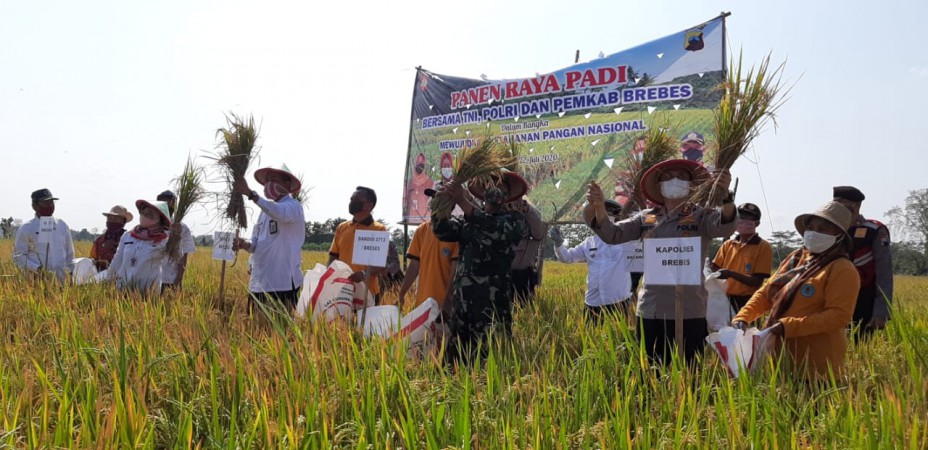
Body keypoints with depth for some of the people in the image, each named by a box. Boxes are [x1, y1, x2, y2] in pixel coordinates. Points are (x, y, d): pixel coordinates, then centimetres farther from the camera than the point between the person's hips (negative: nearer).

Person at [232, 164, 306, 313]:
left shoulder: (293, 206, -5)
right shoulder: (265, 209, 18)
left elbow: (280, 213, -30)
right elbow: (256, 244, 17)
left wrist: (249, 193, -34)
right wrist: (244, 244, -6)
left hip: (284, 282, -7)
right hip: (259, 282, 8)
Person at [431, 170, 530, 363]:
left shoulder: (515, 220, 3)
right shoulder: (466, 220, 18)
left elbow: (496, 230, -17)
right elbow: (443, 231, 2)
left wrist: (463, 201, -23)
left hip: (493, 303, -4)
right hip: (461, 301, 4)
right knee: (454, 359, 8)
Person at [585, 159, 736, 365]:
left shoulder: (700, 216, 0)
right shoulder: (646, 218, 10)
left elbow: (726, 226, -18)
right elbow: (612, 234, 5)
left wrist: (725, 195, -38)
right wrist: (599, 206, -13)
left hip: (688, 313, -3)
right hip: (649, 312, 3)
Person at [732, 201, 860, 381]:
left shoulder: (842, 270, -8)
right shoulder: (795, 258, 13)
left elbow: (839, 315, -18)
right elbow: (766, 293, 15)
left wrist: (789, 326, -23)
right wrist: (743, 317, -2)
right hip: (781, 353, 7)